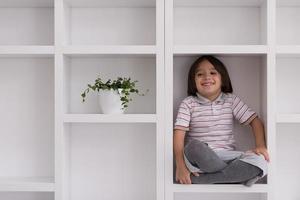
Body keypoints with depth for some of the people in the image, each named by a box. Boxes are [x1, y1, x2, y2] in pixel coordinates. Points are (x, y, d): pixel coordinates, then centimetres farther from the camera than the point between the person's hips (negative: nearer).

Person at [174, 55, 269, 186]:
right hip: (199, 159, -2)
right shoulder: (188, 103, 2)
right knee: (194, 146, -37)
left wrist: (260, 146, -11)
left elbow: (255, 120, 7)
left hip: (226, 156, 3)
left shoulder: (231, 100, 10)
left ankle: (197, 178, -23)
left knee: (261, 160, -25)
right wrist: (180, 166, -19)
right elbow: (179, 133, -8)